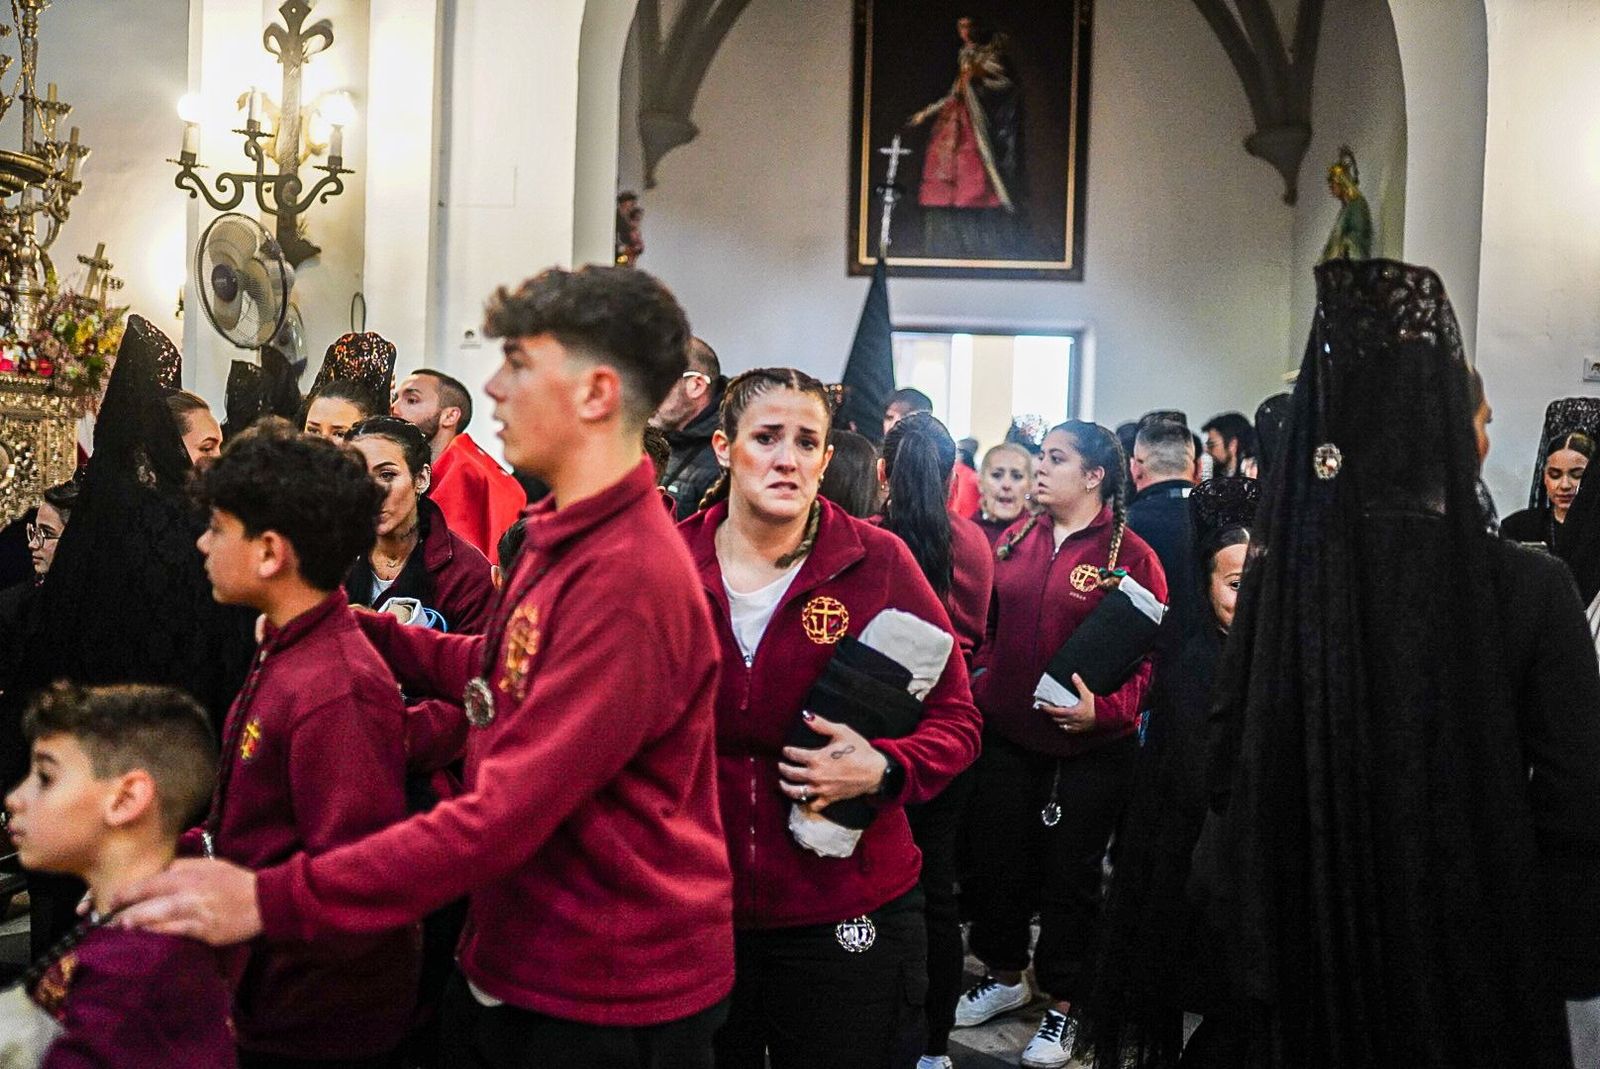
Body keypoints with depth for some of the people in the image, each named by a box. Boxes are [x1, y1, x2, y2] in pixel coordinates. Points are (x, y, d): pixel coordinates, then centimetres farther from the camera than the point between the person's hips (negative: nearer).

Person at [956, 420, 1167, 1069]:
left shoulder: (1130, 555, -10)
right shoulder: (1017, 540, 5)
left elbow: (1152, 655, -12)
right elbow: (986, 621, 13)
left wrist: (1106, 709, -25)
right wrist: (974, 681, 1)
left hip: (1090, 748, -4)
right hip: (1006, 735, 5)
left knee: (1070, 875, 9)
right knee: (996, 857, 15)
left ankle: (1062, 1008, 26)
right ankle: (1004, 977, 38)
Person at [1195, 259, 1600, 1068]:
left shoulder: (1282, 570, -9)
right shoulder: (1530, 589, -17)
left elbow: (1228, 765, -2)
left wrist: (1244, 915, 11)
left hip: (1307, 933, 2)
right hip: (1474, 944, -2)